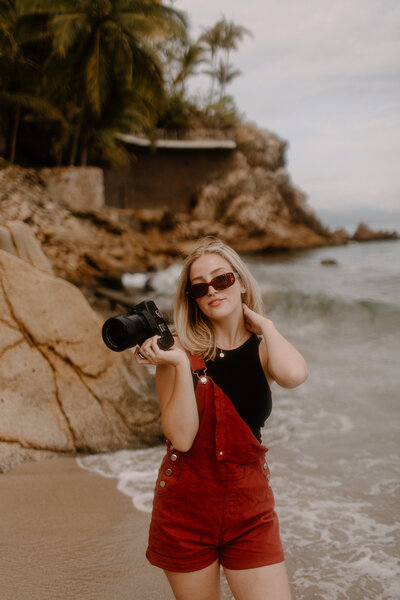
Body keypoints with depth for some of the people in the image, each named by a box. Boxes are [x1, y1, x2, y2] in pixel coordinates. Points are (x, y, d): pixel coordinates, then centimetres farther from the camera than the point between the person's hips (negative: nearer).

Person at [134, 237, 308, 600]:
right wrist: (180, 365, -22)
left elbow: (294, 375, -26)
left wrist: (261, 322, -11)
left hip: (250, 512, 1)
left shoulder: (263, 350, -1)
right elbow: (182, 437, -14)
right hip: (185, 507, 0)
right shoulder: (180, 353, -5)